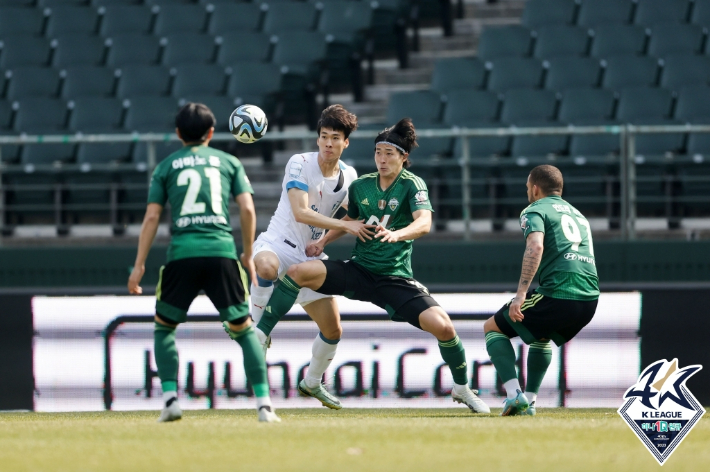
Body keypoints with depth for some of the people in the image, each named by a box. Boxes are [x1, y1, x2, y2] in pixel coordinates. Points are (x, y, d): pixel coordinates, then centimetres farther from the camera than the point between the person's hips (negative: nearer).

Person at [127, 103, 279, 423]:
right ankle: (264, 405, -3)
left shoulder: (166, 166, 14)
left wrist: (139, 264, 8)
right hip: (222, 252, 0)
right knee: (244, 329, 8)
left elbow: (152, 217, 7)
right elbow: (247, 209, 7)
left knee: (164, 327, 16)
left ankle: (170, 398, 1)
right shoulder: (228, 162, 15)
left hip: (182, 253, 0)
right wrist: (248, 255, 17)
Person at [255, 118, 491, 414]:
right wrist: (323, 241, 11)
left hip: (395, 279, -3)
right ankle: (260, 334, -11)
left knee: (443, 325, -20)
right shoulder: (361, 186, 5)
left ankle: (461, 388, 6)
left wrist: (397, 234, -45)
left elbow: (424, 222, -26)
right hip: (358, 271, 3)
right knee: (297, 272, -19)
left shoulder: (412, 185, -9)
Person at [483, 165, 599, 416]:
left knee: (493, 328, 12)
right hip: (590, 300, 7)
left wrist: (521, 294, -20)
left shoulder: (535, 210, 4)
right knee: (541, 336, 36)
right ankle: (530, 400, 25)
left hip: (558, 296, -7)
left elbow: (535, 247, -15)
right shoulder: (578, 214, 28)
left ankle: (513, 393, -6)